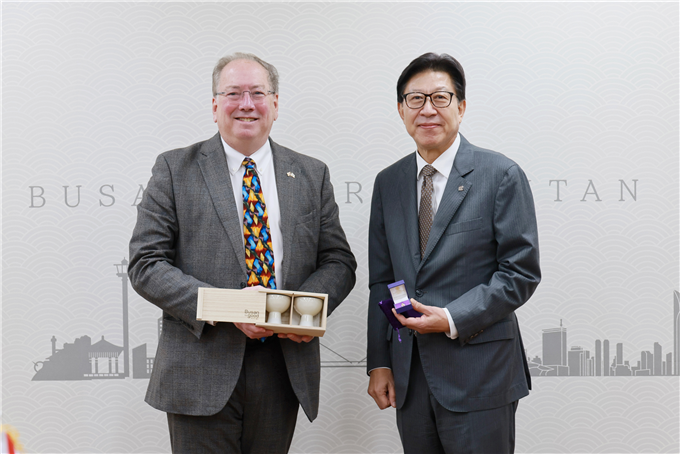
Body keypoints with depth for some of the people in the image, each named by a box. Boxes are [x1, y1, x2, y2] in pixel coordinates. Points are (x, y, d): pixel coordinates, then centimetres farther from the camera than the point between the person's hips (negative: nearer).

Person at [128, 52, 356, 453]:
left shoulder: (312, 176, 10)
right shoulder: (176, 170, 2)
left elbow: (339, 262, 10)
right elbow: (146, 264, -4)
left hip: (283, 371, 3)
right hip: (202, 373, -3)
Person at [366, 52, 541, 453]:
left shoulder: (502, 175, -4)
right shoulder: (388, 183, 11)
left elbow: (522, 272, -7)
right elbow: (382, 280, 12)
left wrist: (452, 319, -16)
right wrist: (379, 362, 7)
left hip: (479, 375, -4)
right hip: (410, 376, 4)